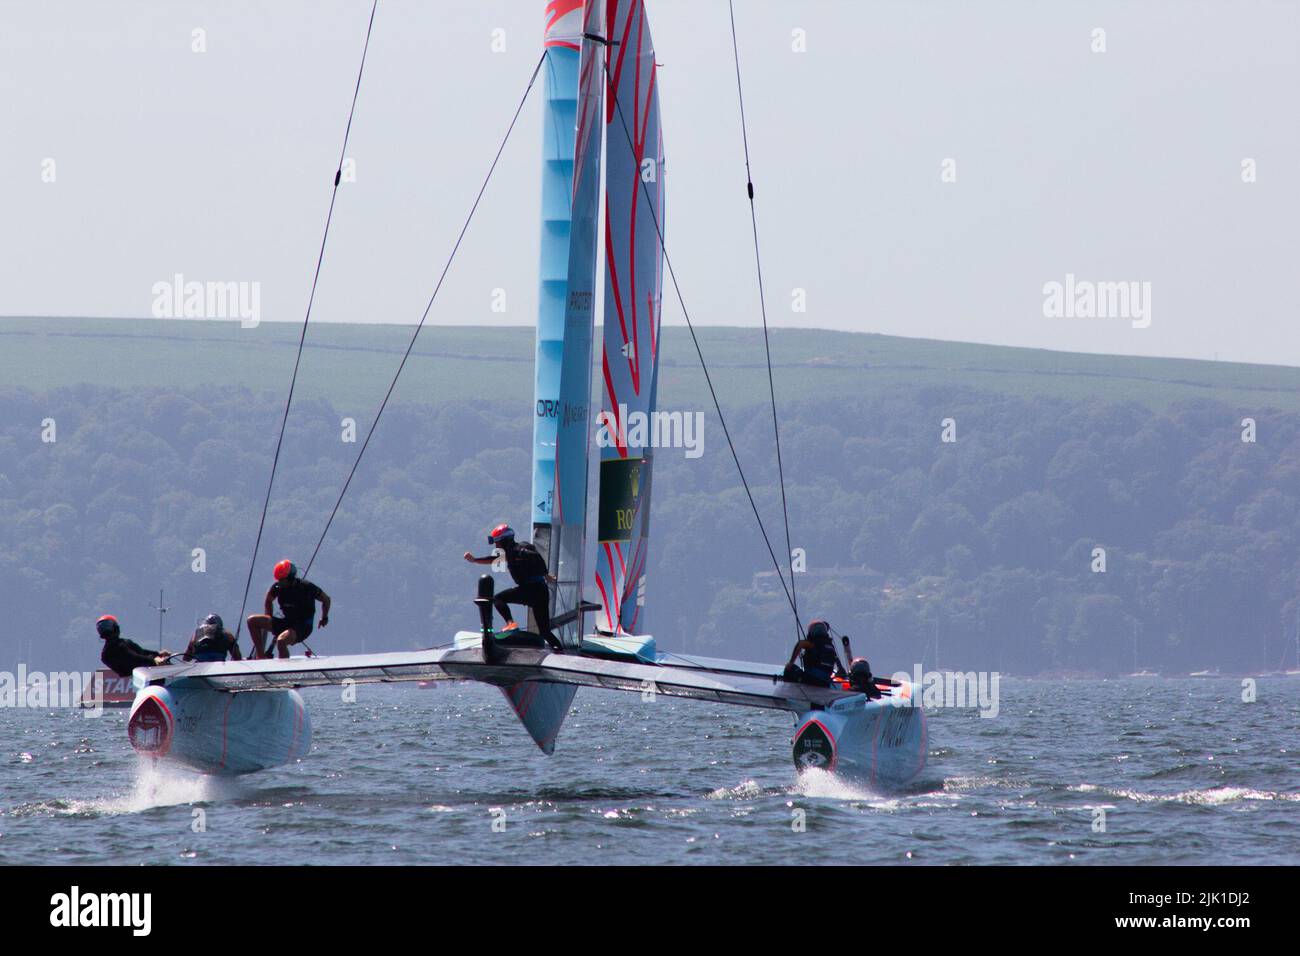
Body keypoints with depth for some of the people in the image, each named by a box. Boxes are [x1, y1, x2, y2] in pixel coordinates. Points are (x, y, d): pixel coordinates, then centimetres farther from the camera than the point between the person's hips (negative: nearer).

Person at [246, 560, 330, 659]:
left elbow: (326, 599, 0)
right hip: (286, 623, 6)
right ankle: (260, 656, -3)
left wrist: (324, 618, 9)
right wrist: (268, 623, 13)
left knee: (281, 641, -37)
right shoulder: (277, 587, -3)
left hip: (303, 628, -6)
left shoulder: (306, 587, -16)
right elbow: (268, 602, 18)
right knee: (252, 621, -8)